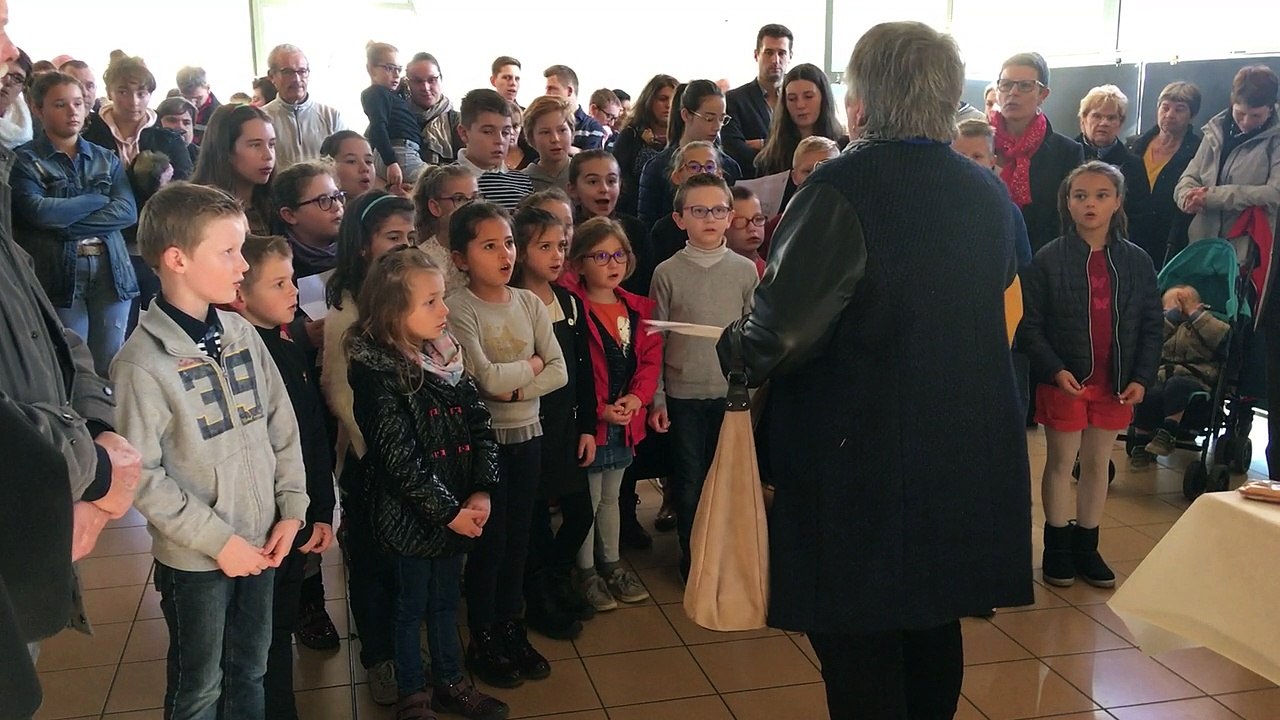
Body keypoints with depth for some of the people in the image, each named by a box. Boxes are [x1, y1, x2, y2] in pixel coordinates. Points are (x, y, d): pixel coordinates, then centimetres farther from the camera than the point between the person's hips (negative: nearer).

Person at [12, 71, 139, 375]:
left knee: (111, 369, 5)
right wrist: (100, 199, -4)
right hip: (59, 274, -3)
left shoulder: (106, 158, 15)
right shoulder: (24, 160, 3)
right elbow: (38, 212, -14)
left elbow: (128, 211, -1)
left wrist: (66, 224, -11)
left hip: (111, 271, 3)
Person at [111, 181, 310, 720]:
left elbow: (282, 425, 6)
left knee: (251, 672, 20)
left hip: (262, 542, 5)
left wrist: (291, 509, 0)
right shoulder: (143, 360, -17)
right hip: (195, 559, -5)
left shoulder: (241, 333, 0)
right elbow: (140, 474, -17)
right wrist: (218, 540, -16)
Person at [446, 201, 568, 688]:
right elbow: (487, 378, -22)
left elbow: (559, 372, -2)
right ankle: (483, 642, 22)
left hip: (527, 433, 5)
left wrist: (514, 388, -16)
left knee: (518, 538, 15)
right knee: (490, 541, 6)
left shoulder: (529, 303, 2)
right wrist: (531, 363, -7)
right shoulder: (460, 309, -13)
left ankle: (511, 630, 31)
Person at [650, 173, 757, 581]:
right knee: (689, 482, 7)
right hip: (683, 393, -1)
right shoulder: (667, 273, -2)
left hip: (732, 393, 1)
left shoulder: (745, 271, 1)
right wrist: (656, 399, -2)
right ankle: (692, 559, 23)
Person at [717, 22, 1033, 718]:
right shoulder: (989, 193, 2)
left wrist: (732, 346, -5)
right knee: (934, 635, 24)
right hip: (968, 465, 7)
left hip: (861, 470, -6)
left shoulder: (841, 189, -19)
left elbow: (776, 336, -26)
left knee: (862, 661, 7)